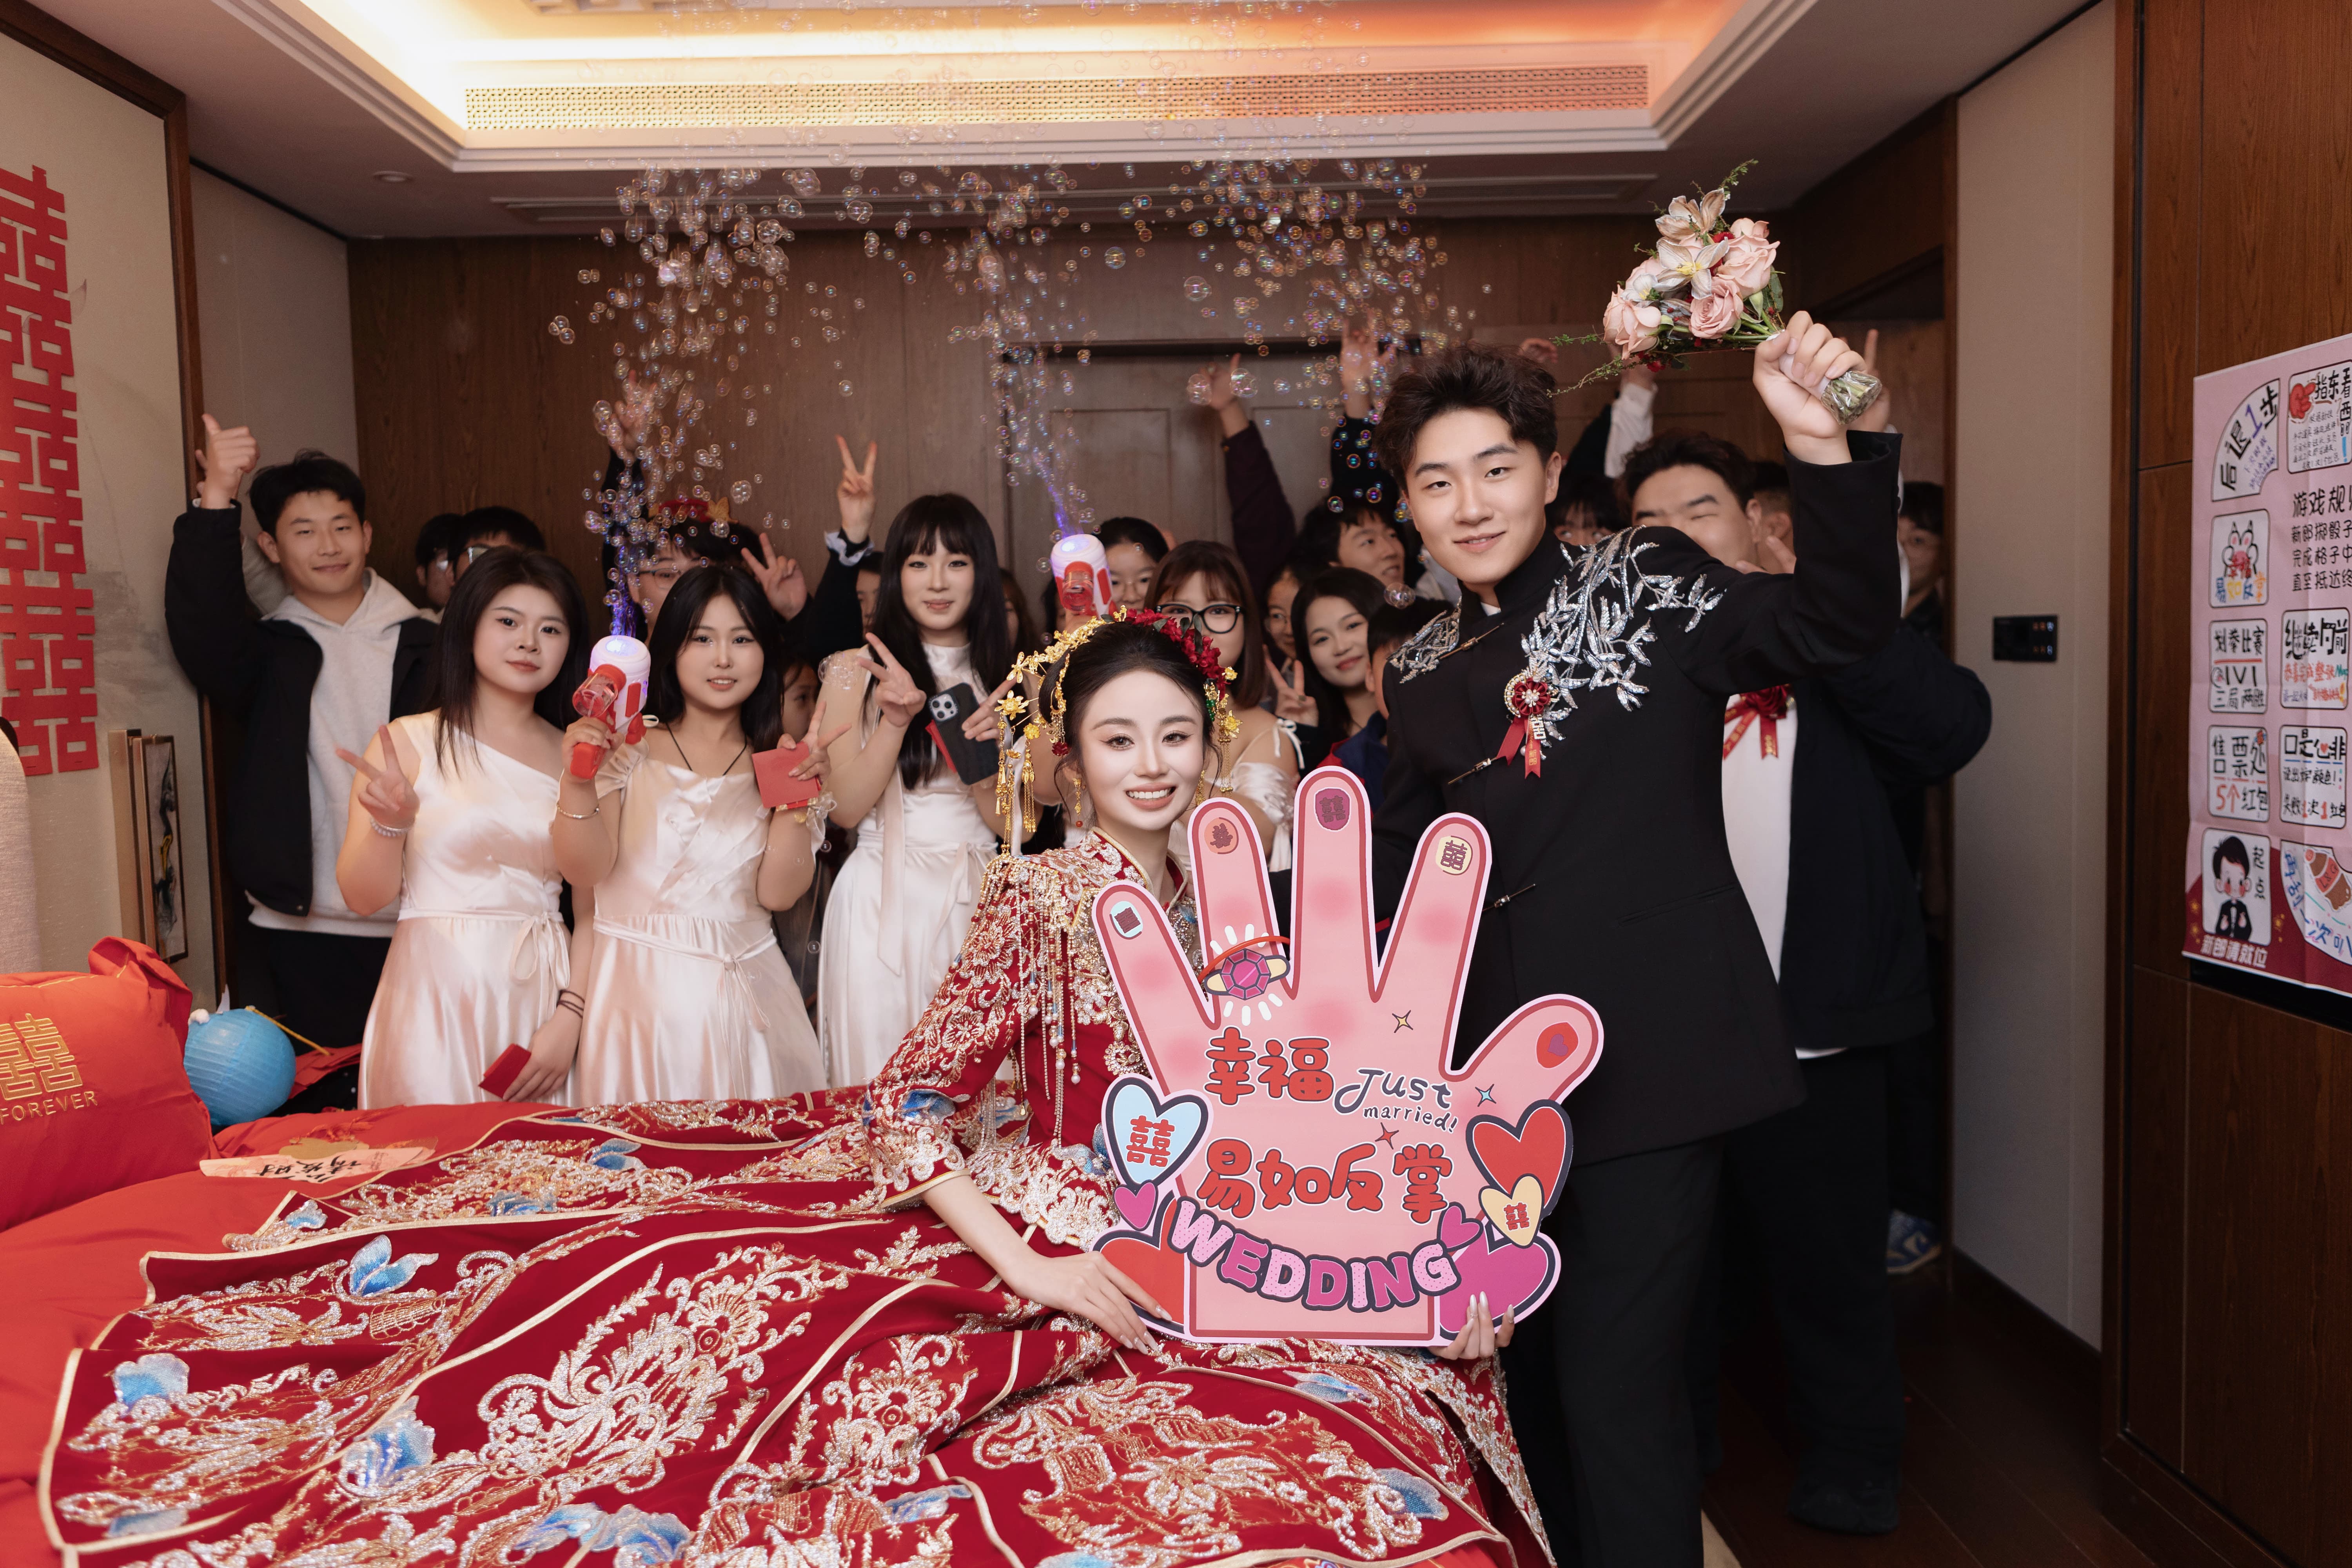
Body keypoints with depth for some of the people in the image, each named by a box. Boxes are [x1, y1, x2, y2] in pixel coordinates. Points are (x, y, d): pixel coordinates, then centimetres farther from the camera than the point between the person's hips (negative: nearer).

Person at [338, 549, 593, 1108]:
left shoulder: (575, 758, 8)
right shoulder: (409, 742, 2)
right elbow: (363, 897, -2)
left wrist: (569, 1017, -7)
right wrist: (390, 825, -20)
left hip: (543, 999, 2)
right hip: (437, 998, -2)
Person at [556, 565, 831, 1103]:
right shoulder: (629, 747, 2)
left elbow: (779, 893, -2)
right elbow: (584, 870, -7)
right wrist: (579, 781, -21)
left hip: (742, 991, 2)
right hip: (638, 987, -2)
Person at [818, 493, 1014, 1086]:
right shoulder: (855, 673, 1)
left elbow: (1013, 823, 2)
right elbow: (846, 807, -5)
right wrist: (896, 720, -17)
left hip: (974, 899, 2)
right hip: (883, 899, -2)